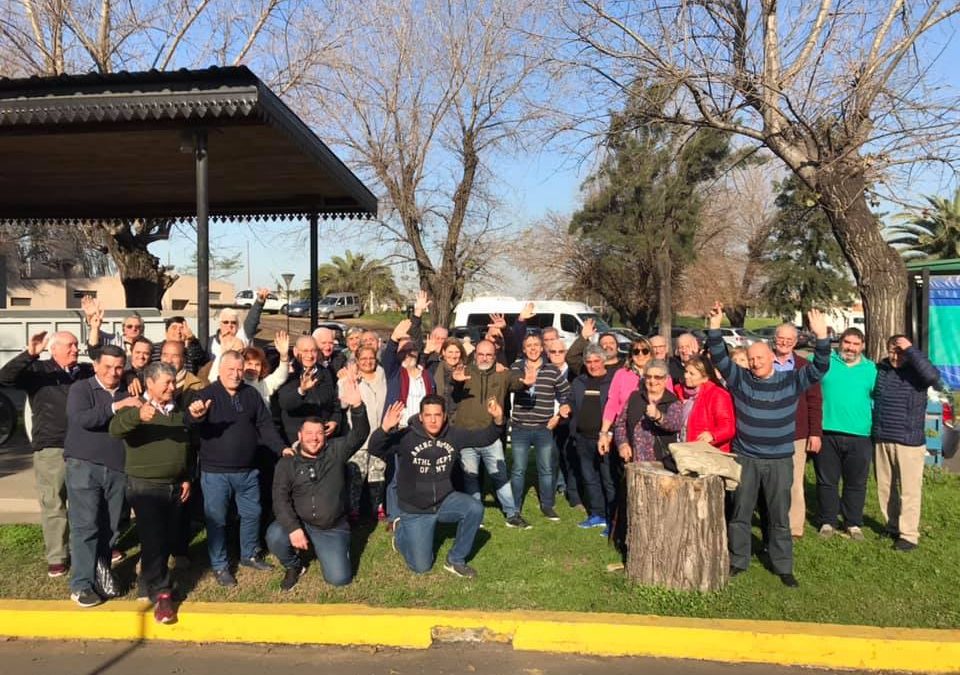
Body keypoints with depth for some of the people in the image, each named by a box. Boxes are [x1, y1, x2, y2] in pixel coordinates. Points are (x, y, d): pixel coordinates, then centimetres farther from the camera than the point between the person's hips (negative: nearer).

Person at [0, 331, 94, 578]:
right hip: (51, 449, -3)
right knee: (53, 504, 2)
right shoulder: (38, 370, 1)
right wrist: (29, 354, -27)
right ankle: (56, 557, 11)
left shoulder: (87, 371, 11)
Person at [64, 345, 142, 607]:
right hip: (84, 466, -4)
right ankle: (81, 585, -2)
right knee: (85, 525, -6)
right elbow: (80, 418, -17)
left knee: (110, 527, 8)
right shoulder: (81, 389, 1)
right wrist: (115, 407, -24)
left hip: (117, 469, 4)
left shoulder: (127, 394, 13)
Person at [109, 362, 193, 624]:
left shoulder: (179, 411, 12)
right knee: (153, 540, -10)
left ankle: (149, 582, 30)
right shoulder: (136, 408, -7)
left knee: (169, 540, 11)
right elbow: (115, 428, -29)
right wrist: (138, 415, -49)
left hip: (175, 486, 6)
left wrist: (187, 478, 14)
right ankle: (161, 594, -4)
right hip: (145, 486, -6)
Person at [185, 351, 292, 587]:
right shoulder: (207, 395, -9)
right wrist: (195, 415, -49)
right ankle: (219, 566, 21)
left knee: (252, 514, 16)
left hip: (247, 470, 4)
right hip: (215, 472, -4)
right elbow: (190, 423, -24)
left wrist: (282, 448, -7)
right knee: (216, 519, 5)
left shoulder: (251, 394, 3)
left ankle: (249, 555, 36)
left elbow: (265, 425, 6)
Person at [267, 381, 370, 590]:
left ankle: (329, 549, 25)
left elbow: (359, 435, -18)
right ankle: (293, 567, 3)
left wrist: (357, 406, -38)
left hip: (333, 528, 0)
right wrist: (293, 528, -24)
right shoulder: (287, 463, -1)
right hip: (299, 523, 0)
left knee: (339, 579, -9)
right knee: (274, 537, -31)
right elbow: (280, 498, -8)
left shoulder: (336, 451, -3)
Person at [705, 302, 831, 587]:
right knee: (740, 511, 8)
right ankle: (737, 560, 22)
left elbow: (819, 369, -8)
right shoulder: (740, 379, 0)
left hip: (780, 460, 0)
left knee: (780, 515, 8)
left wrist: (822, 337, -22)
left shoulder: (791, 381, 0)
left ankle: (783, 566, 19)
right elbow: (720, 359, -9)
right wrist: (715, 328, -22)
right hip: (745, 458, 1)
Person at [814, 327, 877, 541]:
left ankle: (853, 523, 23)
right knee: (827, 481, 7)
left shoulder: (871, 369, 9)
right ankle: (828, 521, 19)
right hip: (827, 433, -1)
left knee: (856, 483, 9)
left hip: (859, 436, 1)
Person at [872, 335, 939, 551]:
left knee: (909, 490, 0)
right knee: (885, 487, 14)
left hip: (909, 441, -5)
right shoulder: (880, 369, 6)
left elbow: (933, 376, -29)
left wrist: (911, 350, -23)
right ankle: (892, 527, 28)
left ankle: (909, 535, 8)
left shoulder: (915, 371, -6)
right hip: (881, 440, 5)